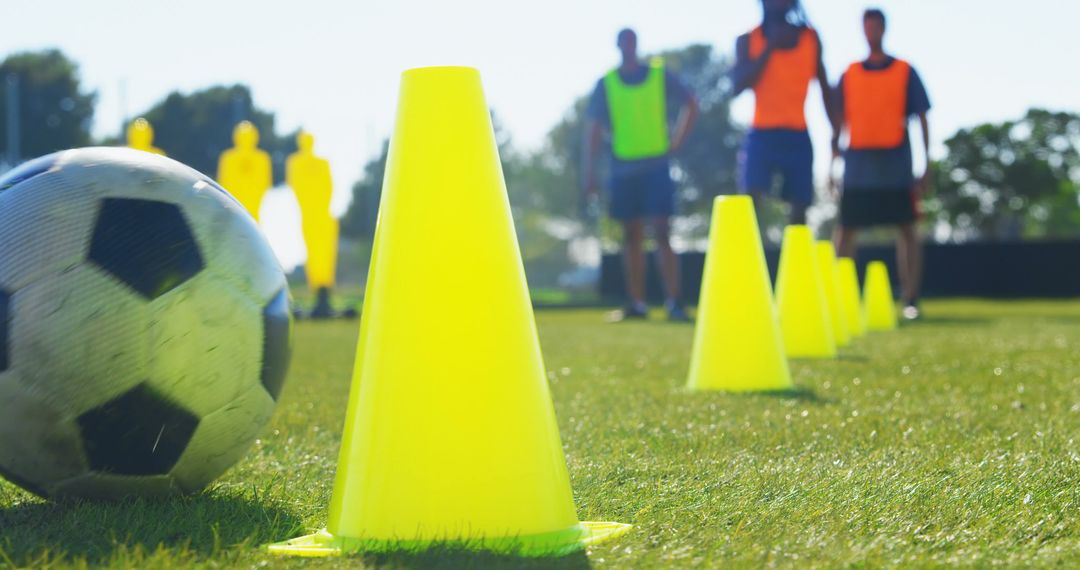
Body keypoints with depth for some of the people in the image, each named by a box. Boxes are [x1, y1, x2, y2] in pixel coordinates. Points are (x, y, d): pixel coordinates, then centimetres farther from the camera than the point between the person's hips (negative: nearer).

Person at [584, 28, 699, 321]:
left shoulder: (660, 74, 3)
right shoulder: (606, 83, 5)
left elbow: (690, 104, 12)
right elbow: (594, 128, 5)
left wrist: (677, 140, 2)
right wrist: (590, 172, -1)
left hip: (656, 165, -2)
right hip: (623, 168, 2)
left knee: (661, 233, -8)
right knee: (632, 236, 6)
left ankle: (674, 302, -9)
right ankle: (637, 303, 11)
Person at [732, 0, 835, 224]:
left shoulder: (810, 38, 9)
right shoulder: (748, 40, 3)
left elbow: (825, 88, 14)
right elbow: (739, 84, -11)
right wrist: (770, 46, -13)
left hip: (798, 136, 2)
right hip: (762, 134, -2)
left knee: (799, 207, 2)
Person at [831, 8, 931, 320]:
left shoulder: (905, 72, 5)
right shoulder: (849, 75, 10)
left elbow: (922, 119, 4)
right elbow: (840, 122, 12)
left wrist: (927, 165, -2)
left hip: (895, 164, -2)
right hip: (858, 166, 2)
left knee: (906, 228, -1)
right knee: (845, 229, 0)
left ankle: (910, 300, 2)